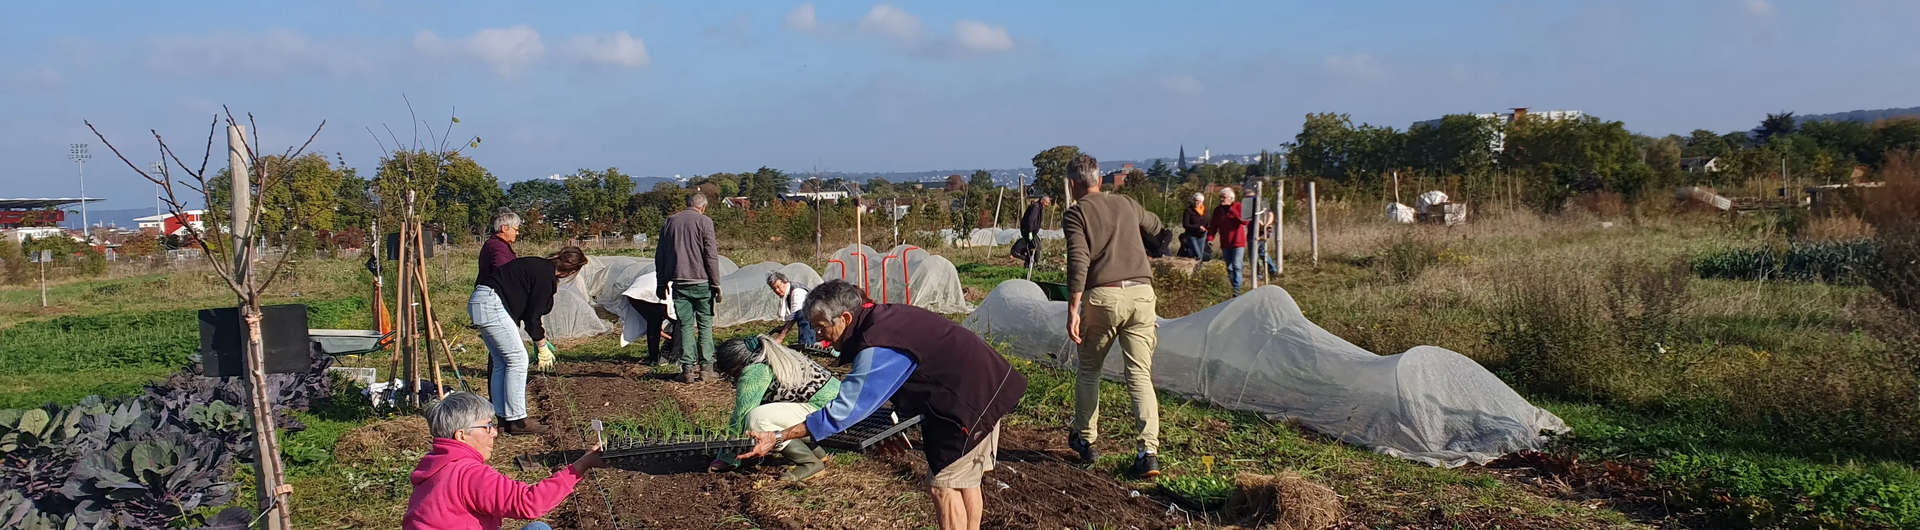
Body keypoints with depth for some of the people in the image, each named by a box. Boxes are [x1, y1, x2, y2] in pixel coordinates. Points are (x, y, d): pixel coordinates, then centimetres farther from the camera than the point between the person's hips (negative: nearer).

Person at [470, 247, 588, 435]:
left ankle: (502, 416, 16)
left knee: (501, 362, 12)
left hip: (478, 303, 11)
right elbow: (531, 315, -11)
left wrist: (539, 336, 21)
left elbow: (528, 310, 20)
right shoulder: (545, 275, -14)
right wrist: (542, 346, 1)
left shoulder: (540, 266, 15)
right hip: (491, 304, -11)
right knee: (517, 359, -7)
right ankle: (517, 421, -4)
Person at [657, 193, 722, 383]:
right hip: (700, 282, -4)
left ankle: (688, 369, 3)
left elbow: (660, 256, 13)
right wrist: (716, 283, -3)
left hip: (677, 282, 4)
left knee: (685, 325, 6)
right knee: (705, 324, 5)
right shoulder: (703, 221, -4)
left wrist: (662, 283, 18)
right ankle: (706, 367, 4)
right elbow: (711, 255, -8)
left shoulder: (670, 222, 10)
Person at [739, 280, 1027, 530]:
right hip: (985, 385, 10)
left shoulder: (878, 348, -27)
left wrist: (779, 437, -25)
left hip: (970, 398, -10)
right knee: (965, 480, 19)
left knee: (944, 484, -2)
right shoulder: (884, 317, 2)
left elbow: (842, 411, -27)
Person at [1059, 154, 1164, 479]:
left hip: (1103, 296, -3)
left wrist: (1073, 309, -13)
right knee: (1140, 374, 1)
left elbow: (1078, 262, -11)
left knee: (1089, 370, 17)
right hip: (1141, 293, 3)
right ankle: (1148, 452, -9)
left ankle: (1084, 440, 28)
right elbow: (1154, 227, 37)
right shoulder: (1127, 205, 16)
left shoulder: (1076, 214, 2)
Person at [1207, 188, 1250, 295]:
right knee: (1229, 268, 10)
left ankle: (1237, 290, -20)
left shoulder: (1238, 207, -6)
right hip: (1225, 245, 5)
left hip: (1238, 243, -5)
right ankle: (1234, 288, 20)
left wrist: (1232, 210, -22)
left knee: (1236, 266, -16)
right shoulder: (1217, 210, 7)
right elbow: (1213, 226, 7)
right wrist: (1210, 238, -9)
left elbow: (1245, 221, -20)